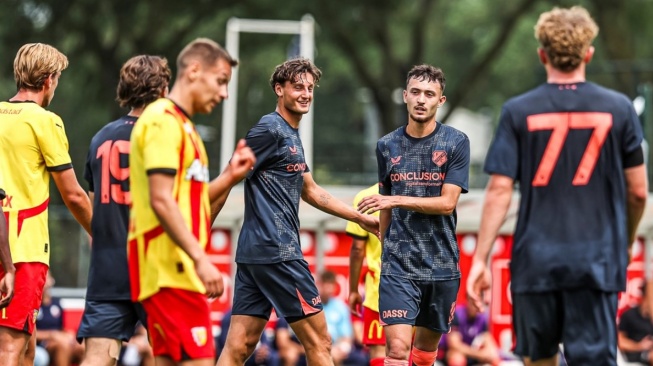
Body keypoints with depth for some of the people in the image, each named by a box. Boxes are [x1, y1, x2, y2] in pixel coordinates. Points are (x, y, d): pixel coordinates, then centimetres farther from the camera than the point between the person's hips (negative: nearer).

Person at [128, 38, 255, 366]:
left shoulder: (182, 126, 23)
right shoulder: (163, 120, -8)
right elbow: (161, 200, -19)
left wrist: (229, 176, 9)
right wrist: (200, 259, -23)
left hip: (180, 271, 10)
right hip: (170, 269, -10)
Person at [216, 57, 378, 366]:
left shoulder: (291, 135, 20)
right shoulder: (270, 129, -9)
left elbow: (310, 191, 30)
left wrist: (362, 219, 30)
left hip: (253, 253, 9)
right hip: (277, 251, -9)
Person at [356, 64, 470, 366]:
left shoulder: (456, 143, -3)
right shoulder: (387, 146, 5)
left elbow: (447, 203, -11)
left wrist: (396, 200, -19)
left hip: (441, 264, 0)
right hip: (398, 263, 0)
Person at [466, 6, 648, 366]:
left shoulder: (518, 111, -1)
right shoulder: (619, 108, 1)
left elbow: (499, 191, -5)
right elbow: (638, 191, 6)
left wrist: (480, 260, 0)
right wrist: (626, 242, 23)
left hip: (536, 259, 1)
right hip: (597, 261, 0)